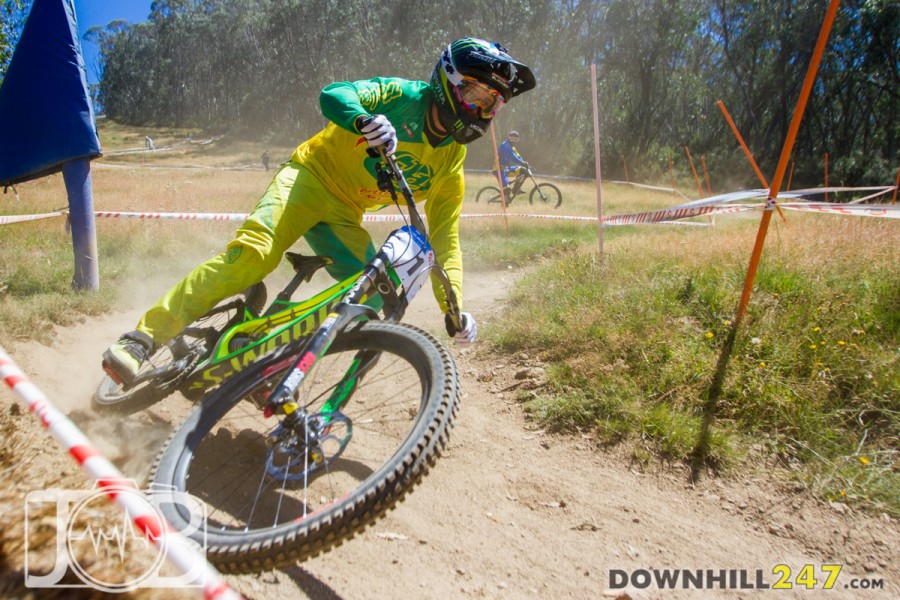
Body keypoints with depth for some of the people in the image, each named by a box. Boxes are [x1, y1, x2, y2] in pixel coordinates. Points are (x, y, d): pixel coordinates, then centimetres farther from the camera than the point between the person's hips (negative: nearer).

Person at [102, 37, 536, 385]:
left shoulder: (452, 164, 2)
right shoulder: (403, 96, -10)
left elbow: (446, 238, 1)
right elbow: (332, 95, -26)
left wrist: (454, 305, -12)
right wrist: (366, 121, -49)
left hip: (344, 217, 5)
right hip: (310, 177, -5)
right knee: (255, 250, -29)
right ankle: (143, 338, -22)